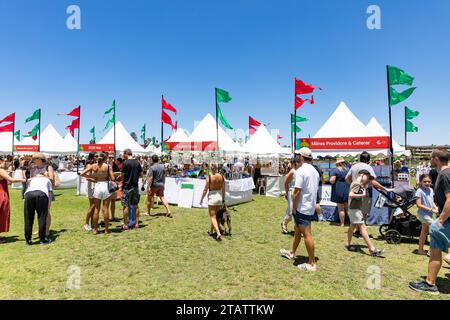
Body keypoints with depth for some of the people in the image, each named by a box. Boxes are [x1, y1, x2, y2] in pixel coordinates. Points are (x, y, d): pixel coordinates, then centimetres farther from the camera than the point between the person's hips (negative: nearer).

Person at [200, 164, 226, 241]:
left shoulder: (209, 177, -12)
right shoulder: (222, 176, -1)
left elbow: (205, 190, -10)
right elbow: (223, 189, 3)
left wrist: (201, 199, 2)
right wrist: (223, 200, 13)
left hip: (212, 197, -5)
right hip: (220, 197, 5)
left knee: (213, 217, 1)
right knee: (215, 215, 21)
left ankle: (218, 233, -14)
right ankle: (211, 231, 35)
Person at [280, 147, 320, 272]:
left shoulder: (301, 171, -18)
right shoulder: (315, 171, 9)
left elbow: (297, 192, -21)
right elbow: (316, 190, 15)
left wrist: (294, 208, -12)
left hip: (302, 208, -9)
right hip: (311, 207, 9)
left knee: (307, 235, -1)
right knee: (297, 230, 22)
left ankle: (312, 263, 8)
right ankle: (292, 252, 38)